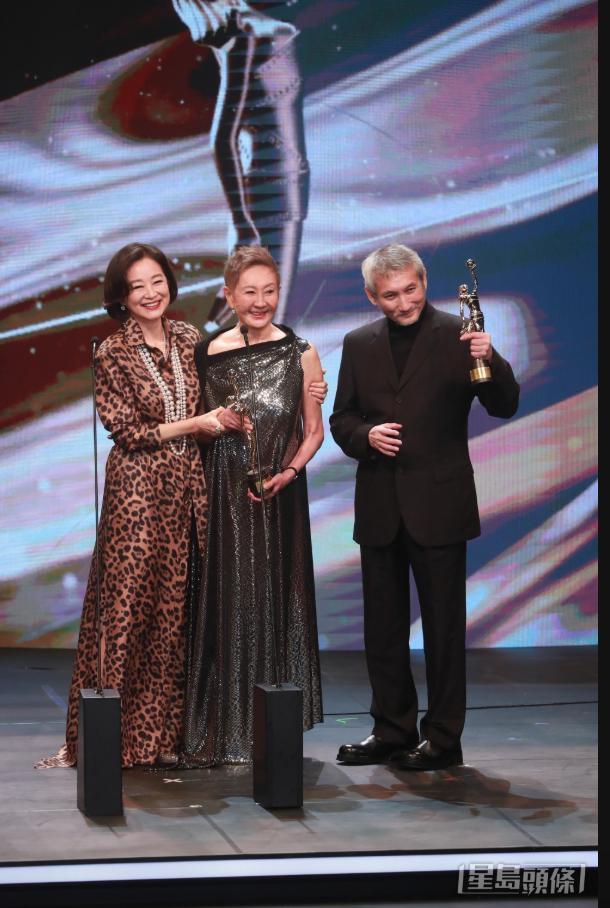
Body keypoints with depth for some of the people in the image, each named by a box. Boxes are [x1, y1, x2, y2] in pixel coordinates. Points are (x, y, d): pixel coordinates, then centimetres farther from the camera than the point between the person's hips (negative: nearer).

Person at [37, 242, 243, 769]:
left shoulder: (189, 341, 10)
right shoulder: (113, 354, -4)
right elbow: (126, 430, -8)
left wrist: (224, 421, 0)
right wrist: (194, 425, -11)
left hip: (188, 488, 4)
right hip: (138, 489, -4)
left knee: (177, 608, 5)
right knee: (130, 605, -4)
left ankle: (164, 731, 14)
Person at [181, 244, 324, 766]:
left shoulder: (300, 353, 2)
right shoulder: (207, 353, 2)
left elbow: (314, 430, 5)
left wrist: (289, 472, -10)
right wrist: (215, 424, -13)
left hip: (281, 494, 1)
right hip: (222, 493, 0)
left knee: (277, 600, 3)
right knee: (226, 603, -1)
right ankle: (222, 730, 7)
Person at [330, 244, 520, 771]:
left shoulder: (457, 335, -4)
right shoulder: (359, 345, 8)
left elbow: (503, 407, -10)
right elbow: (341, 419, 12)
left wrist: (490, 360, -29)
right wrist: (365, 436, -9)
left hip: (438, 504, -4)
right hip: (379, 508, 5)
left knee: (444, 624, 3)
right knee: (383, 626, 12)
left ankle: (443, 738, 11)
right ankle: (393, 731, 24)